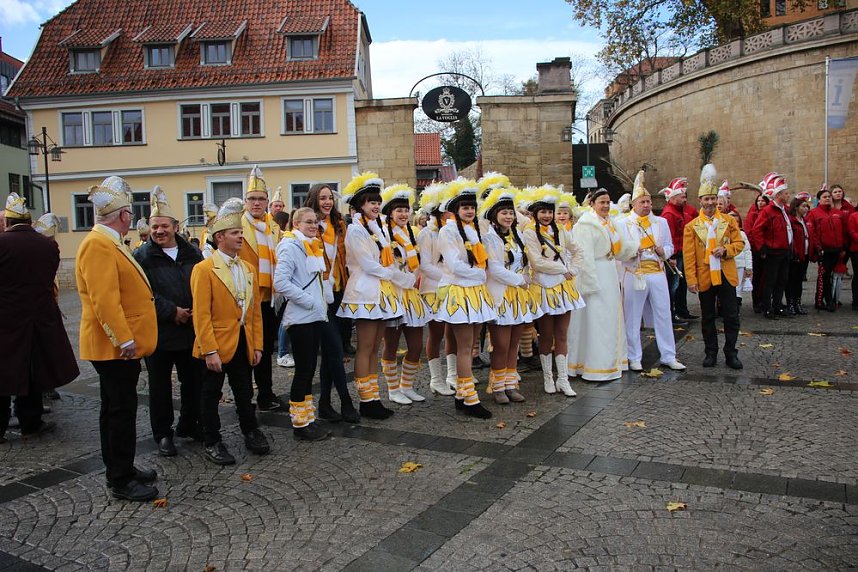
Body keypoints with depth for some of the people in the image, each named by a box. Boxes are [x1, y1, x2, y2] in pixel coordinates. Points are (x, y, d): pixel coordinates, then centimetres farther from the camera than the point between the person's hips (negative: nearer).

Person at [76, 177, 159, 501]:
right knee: (122, 410, -3)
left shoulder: (110, 242, 14)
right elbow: (104, 300, -25)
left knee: (116, 409, 16)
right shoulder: (99, 245, -18)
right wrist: (124, 339, -25)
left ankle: (121, 469, 28)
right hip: (115, 346, -10)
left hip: (121, 344, 10)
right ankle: (120, 481, 7)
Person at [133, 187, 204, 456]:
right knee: (160, 387, 8)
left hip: (191, 330, 4)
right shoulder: (143, 256, -5)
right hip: (158, 333, -4)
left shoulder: (192, 253, 7)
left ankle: (189, 424, 32)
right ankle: (163, 433, 21)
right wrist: (171, 312, -18)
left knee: (194, 382, 14)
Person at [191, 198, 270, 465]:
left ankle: (251, 433, 33)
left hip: (243, 344, 6)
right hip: (215, 346, -5)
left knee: (245, 393, 17)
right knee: (211, 395, 8)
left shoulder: (248, 269, 9)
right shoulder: (204, 269, -11)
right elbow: (202, 315, -15)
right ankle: (212, 443, 22)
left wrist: (257, 345, 6)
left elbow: (255, 311, 10)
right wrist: (209, 351, -19)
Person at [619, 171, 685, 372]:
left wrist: (663, 251, -7)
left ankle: (668, 356, 19)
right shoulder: (624, 224, 0)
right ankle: (634, 358, 13)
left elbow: (670, 247, 15)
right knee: (632, 318, 2)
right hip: (634, 276, -3)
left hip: (657, 274, 3)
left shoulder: (661, 222, 11)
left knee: (663, 315, 7)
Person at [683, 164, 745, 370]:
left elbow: (739, 243, 6)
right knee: (708, 318, 8)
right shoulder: (692, 226, 0)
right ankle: (711, 353, 19)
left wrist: (726, 250, -15)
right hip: (704, 278, -1)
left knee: (731, 316, 2)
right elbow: (689, 256, -2)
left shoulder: (729, 221, 4)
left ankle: (731, 353, 13)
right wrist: (691, 280, -8)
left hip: (726, 275, 1)